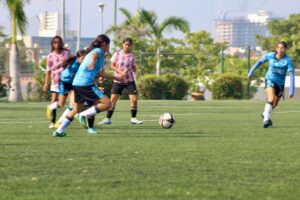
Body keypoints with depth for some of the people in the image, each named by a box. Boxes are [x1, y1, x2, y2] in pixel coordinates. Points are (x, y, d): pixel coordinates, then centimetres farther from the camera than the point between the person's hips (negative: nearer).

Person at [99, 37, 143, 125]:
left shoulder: (131, 56, 2)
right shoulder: (117, 54, -4)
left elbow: (133, 67, 12)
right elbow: (112, 65, -4)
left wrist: (136, 73, -8)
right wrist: (120, 72, -18)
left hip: (129, 80, 1)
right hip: (118, 81, -1)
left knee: (134, 99, -7)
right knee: (113, 100, -2)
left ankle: (133, 118, 6)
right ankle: (108, 119, 7)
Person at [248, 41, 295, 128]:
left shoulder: (288, 60, -19)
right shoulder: (270, 56, -12)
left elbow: (292, 75, -23)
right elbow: (260, 62, 6)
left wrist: (291, 91, -30)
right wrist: (251, 72, 9)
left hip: (280, 83, 2)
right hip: (270, 80, -2)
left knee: (274, 104, 17)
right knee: (271, 99, -26)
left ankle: (265, 114, 46)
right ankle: (266, 119, -24)